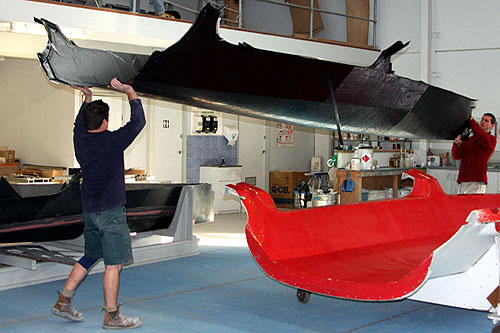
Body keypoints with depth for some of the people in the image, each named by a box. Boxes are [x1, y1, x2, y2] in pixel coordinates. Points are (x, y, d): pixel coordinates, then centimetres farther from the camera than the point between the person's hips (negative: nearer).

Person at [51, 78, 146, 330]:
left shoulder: (80, 139, 4)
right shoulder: (111, 141, -15)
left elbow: (80, 123, 27)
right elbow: (138, 122, -10)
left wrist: (88, 97, 29)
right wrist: (129, 91, -2)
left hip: (89, 209, 8)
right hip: (110, 210, -8)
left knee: (91, 256, 21)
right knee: (114, 263, -1)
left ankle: (63, 302, 24)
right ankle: (111, 316, 5)